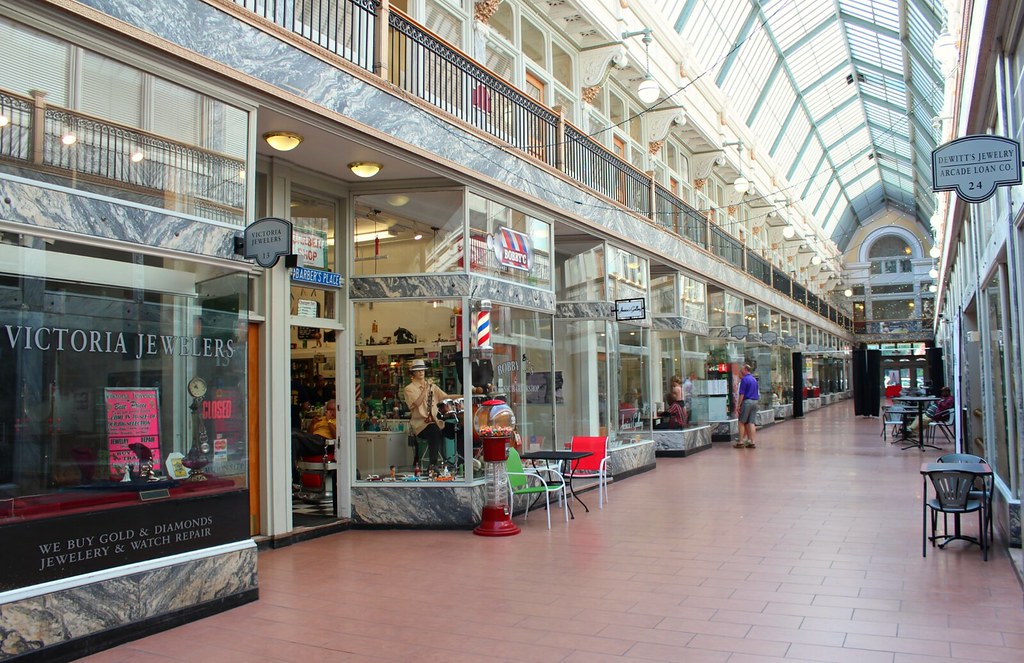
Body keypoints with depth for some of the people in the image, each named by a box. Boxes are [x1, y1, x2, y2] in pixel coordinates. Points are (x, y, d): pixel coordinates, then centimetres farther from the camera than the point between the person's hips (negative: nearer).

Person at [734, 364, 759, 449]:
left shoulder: (744, 379, -10)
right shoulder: (754, 379, 15)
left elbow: (741, 394, -13)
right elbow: (758, 393, 18)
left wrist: (738, 406, -11)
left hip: (747, 401, -7)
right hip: (755, 401, 7)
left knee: (742, 422, 0)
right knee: (751, 423, 5)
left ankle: (741, 442, -1)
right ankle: (752, 442, 2)